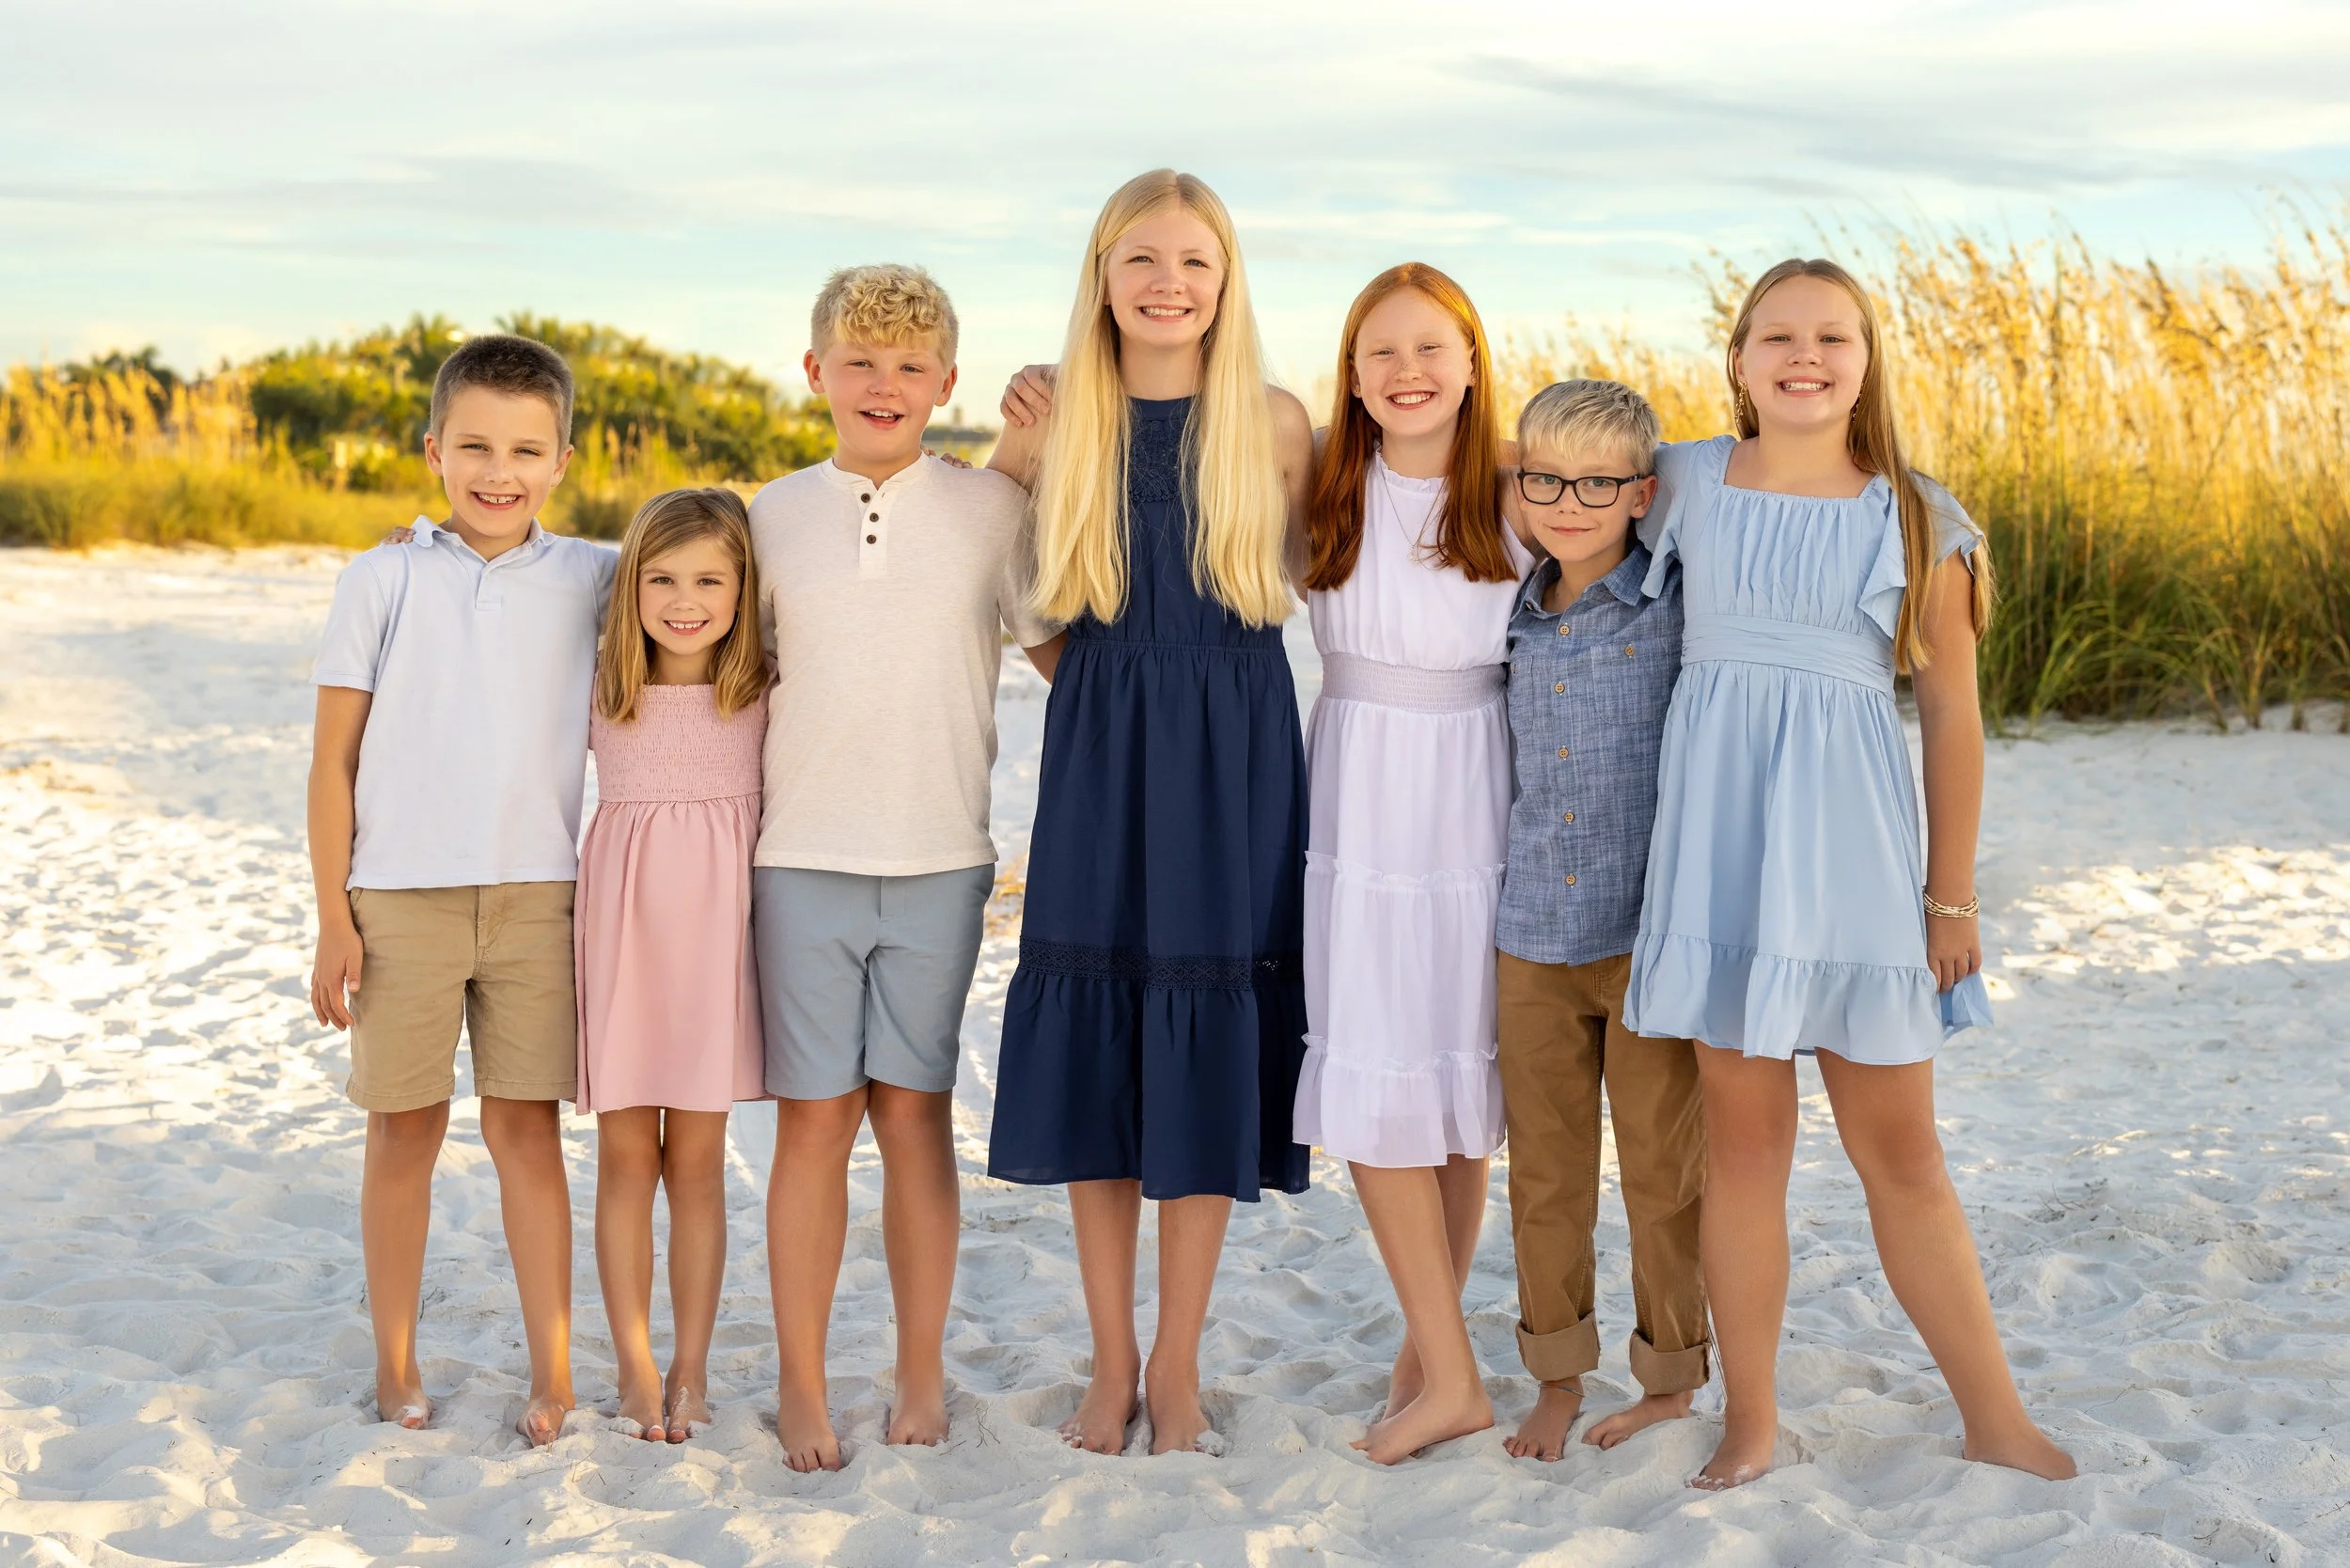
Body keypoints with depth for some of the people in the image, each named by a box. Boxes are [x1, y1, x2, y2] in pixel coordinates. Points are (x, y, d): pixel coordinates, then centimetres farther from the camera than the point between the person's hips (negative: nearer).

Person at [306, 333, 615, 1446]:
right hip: (401, 896, -1)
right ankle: (395, 1364, 22)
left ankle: (553, 1372, 11)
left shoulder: (589, 581, 3)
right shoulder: (384, 582, -1)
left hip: (536, 895, 1)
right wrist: (333, 919, -3)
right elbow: (333, 760, 0)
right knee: (405, 1132, 8)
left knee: (527, 1129, 5)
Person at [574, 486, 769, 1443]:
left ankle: (690, 1371, 19)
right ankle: (634, 1369, 18)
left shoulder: (766, 697, -2)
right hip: (622, 931, 1)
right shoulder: (600, 693, 0)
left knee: (696, 1163, 7)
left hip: (716, 939, 0)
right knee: (625, 1159, 6)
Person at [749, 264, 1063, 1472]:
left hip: (939, 861, -1)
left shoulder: (992, 509, 2)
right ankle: (801, 1383, 15)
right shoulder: (773, 516, 6)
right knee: (813, 1118, 3)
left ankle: (921, 1373, 19)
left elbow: (1066, 656, 8)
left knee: (915, 1111, 5)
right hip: (801, 861, 1)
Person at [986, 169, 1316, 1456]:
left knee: (1207, 1060, 3)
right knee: (1094, 1052, 4)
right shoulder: (1058, 426, 2)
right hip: (1097, 760, 1)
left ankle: (1176, 1365, 15)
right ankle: (1110, 1362, 17)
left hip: (1233, 759, -1)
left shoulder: (1274, 425, 0)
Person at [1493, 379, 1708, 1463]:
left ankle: (1669, 1381, 23)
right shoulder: (1516, 622, 7)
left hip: (1651, 934, -4)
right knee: (1544, 1169, 10)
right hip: (1533, 936, 4)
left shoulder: (1682, 605, -6)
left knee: (1663, 1170, 7)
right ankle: (1557, 1379, 24)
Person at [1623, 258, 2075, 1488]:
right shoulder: (1682, 485, 3)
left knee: (1901, 1154, 5)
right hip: (1719, 831, 1)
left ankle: (1996, 1421, 19)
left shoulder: (1916, 520, 1)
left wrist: (1952, 895, 2)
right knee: (1743, 1141, 5)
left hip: (1850, 835, -1)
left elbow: (1952, 712, 3)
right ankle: (1749, 1420, 17)